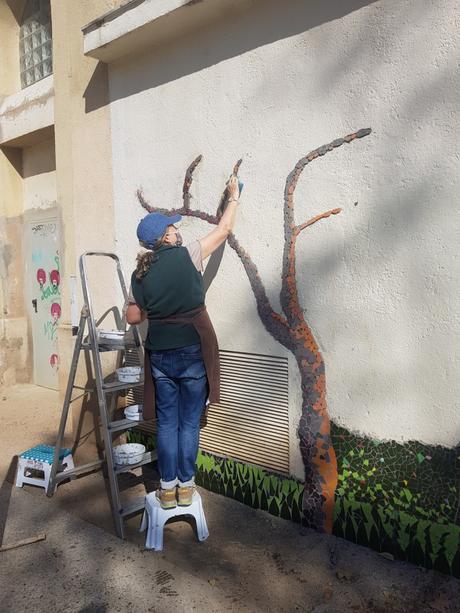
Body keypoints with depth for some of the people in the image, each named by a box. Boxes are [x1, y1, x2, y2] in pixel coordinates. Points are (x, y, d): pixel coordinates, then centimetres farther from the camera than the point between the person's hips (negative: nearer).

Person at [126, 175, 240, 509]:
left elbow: (133, 317, 8)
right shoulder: (186, 256, -9)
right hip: (192, 352, -3)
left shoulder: (140, 274, 1)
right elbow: (224, 229, 3)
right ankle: (185, 486, 20)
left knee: (166, 422, 13)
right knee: (189, 422, 9)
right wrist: (233, 196, 17)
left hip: (160, 354, 3)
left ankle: (167, 488, 20)